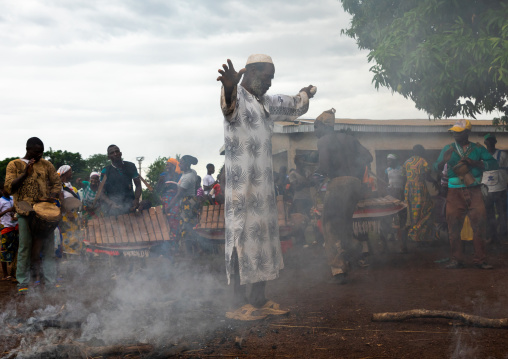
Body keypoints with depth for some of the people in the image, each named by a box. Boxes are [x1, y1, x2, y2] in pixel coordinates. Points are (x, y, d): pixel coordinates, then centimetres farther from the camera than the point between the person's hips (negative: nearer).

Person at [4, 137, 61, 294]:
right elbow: (9, 188, -2)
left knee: (48, 246, 3)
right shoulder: (14, 165, 6)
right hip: (25, 212, -2)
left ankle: (51, 282, 7)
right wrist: (26, 173, -13)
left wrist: (53, 195, -7)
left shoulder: (46, 164, 13)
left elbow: (56, 181, 14)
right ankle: (23, 282, 8)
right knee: (25, 247, -1)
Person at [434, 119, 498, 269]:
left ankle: (480, 260, 7)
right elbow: (436, 168, 5)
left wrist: (474, 162, -14)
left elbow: (494, 164, -2)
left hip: (474, 191, 0)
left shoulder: (478, 149, 7)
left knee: (480, 225, -2)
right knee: (454, 227, 1)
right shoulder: (448, 149, 9)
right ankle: (456, 259, 11)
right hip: (455, 193, 1)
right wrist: (444, 160, -17)